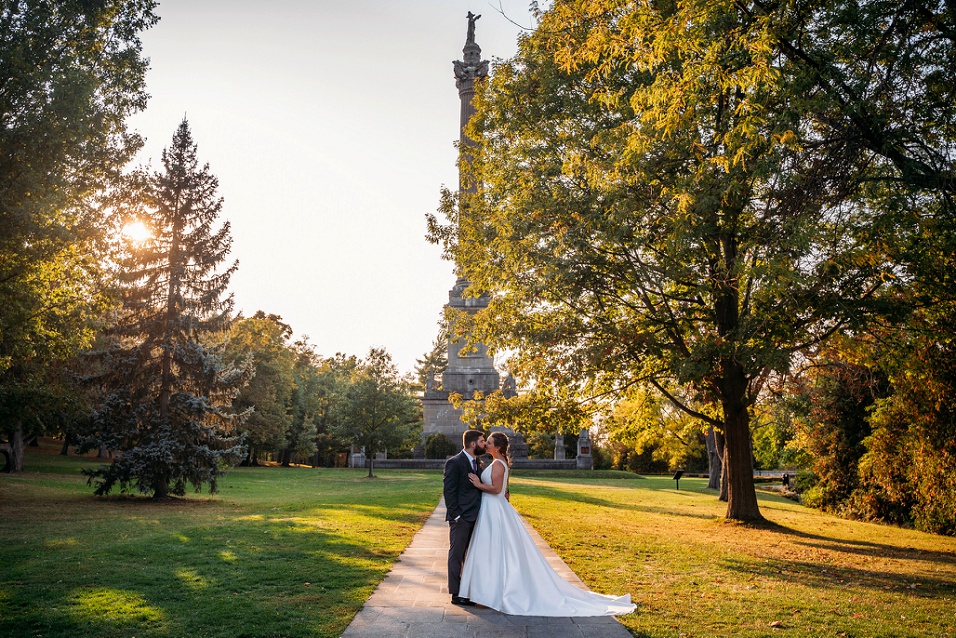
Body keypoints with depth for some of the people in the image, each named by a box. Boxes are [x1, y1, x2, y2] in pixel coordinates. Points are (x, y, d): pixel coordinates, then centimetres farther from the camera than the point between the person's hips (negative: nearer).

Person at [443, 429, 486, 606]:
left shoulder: (478, 463, 13)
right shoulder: (454, 463, -12)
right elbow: (448, 491, -14)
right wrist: (455, 515, -18)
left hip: (475, 516, 8)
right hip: (461, 518, -8)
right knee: (456, 554, 1)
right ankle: (456, 594, 8)